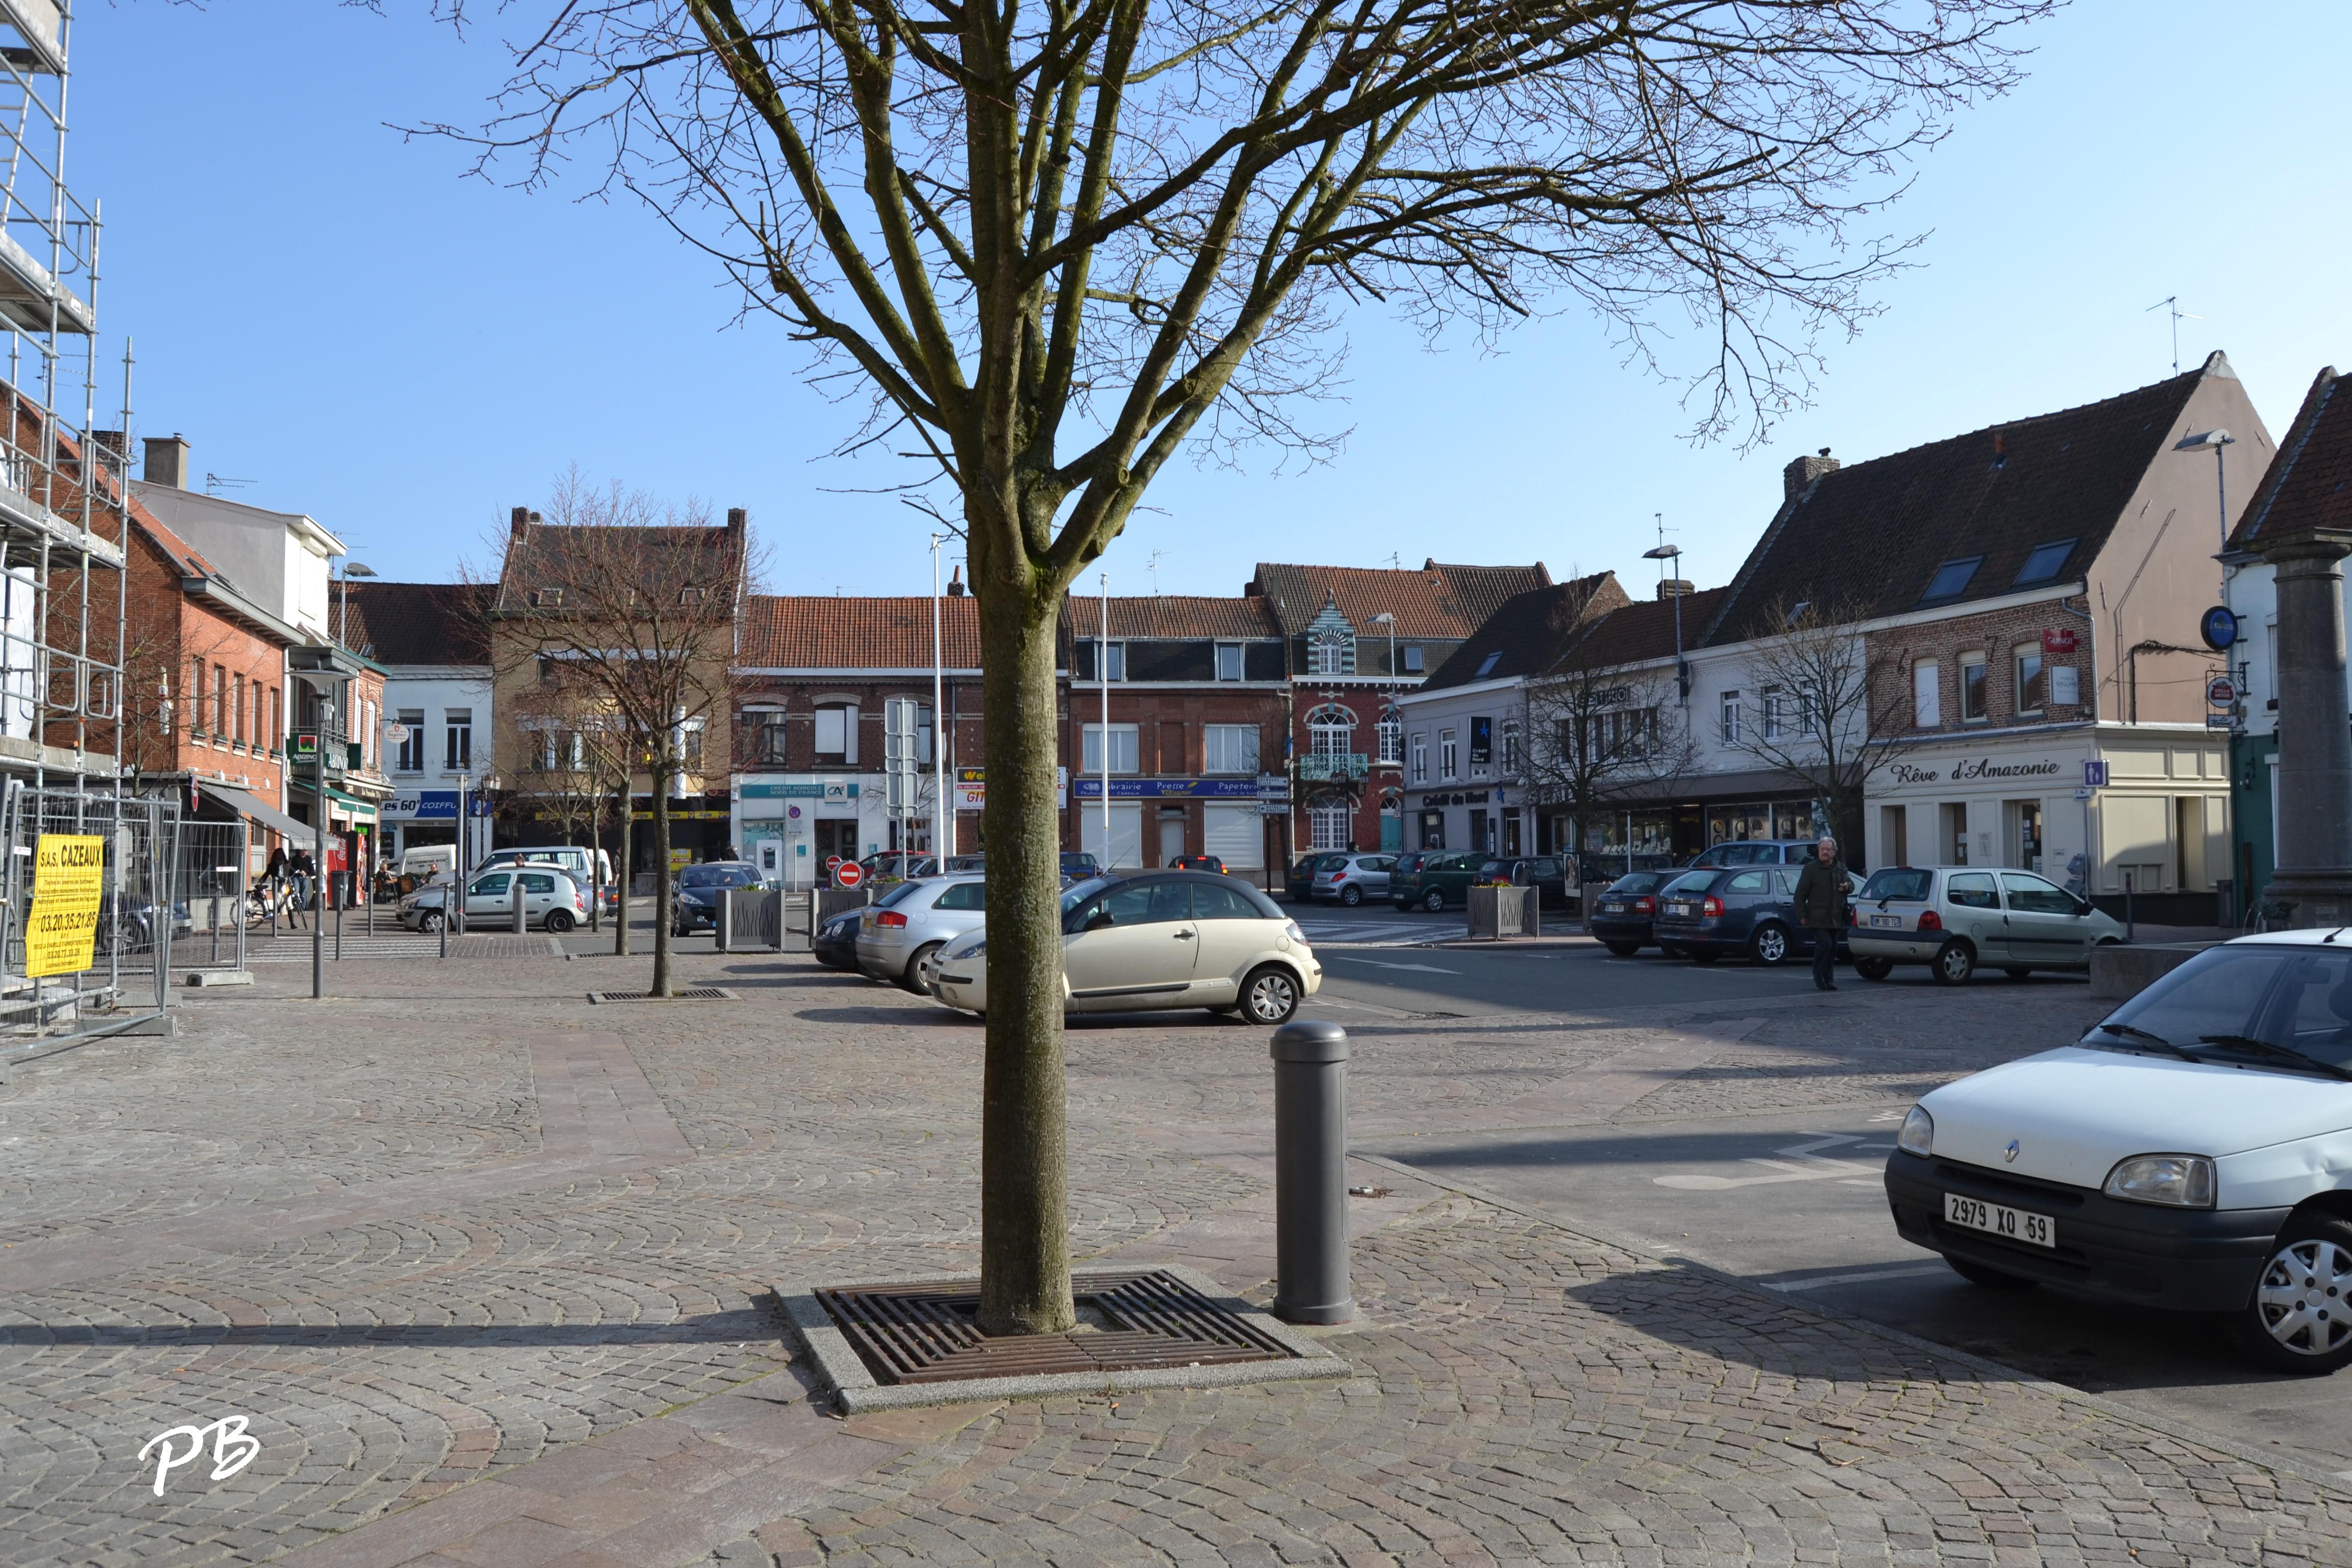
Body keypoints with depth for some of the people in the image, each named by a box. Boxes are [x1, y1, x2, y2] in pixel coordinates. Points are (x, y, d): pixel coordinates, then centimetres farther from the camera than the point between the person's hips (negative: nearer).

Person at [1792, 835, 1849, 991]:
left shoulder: (1841, 868, 13)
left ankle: (1828, 979, 15)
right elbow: (1800, 894, -2)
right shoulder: (1811, 868, -2)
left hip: (1835, 918, 5)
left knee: (1832, 948, 7)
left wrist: (1846, 887, 2)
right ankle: (1819, 976, -3)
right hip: (1818, 918, -5)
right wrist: (1802, 915, -8)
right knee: (1825, 943, -17)